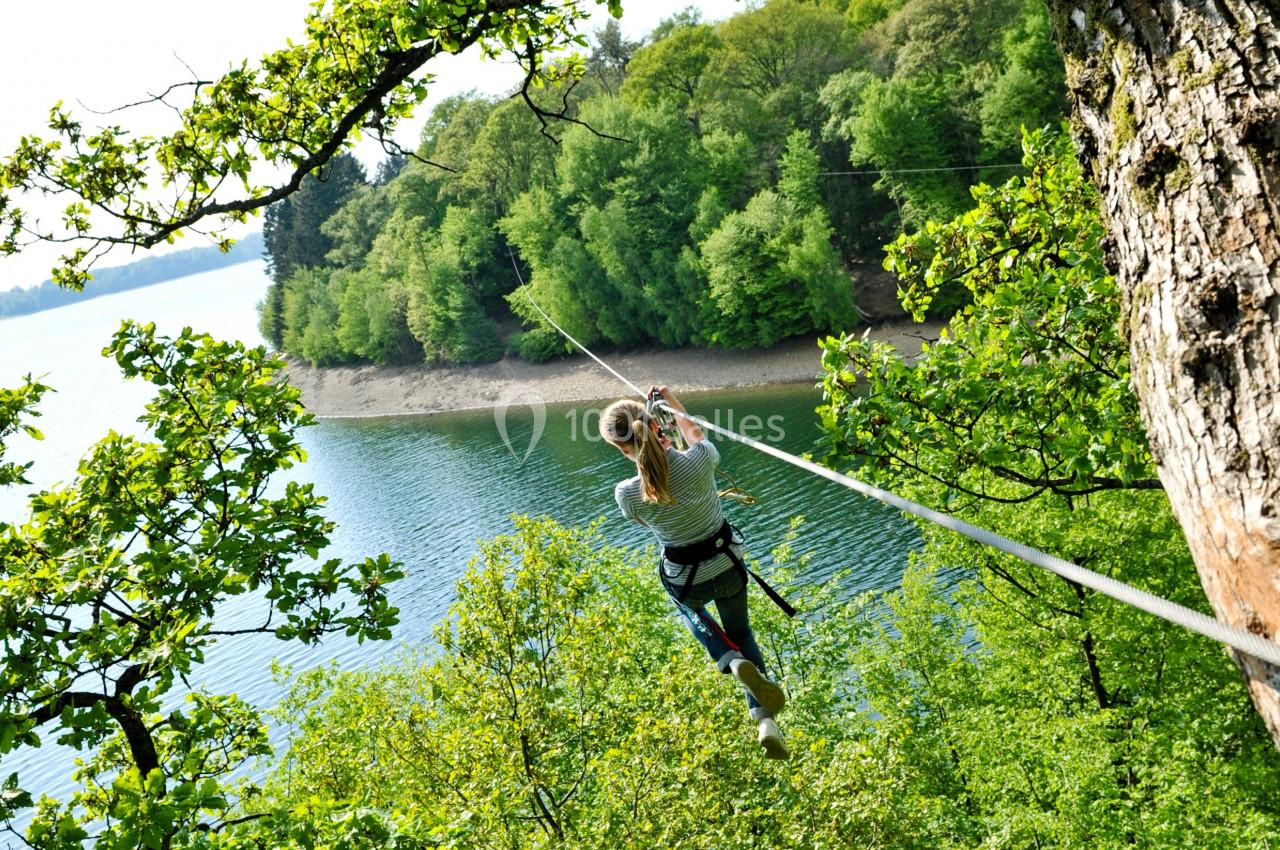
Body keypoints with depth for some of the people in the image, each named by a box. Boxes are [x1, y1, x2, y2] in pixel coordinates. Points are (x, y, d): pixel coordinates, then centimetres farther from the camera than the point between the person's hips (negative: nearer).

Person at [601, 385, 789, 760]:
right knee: (739, 630, 29)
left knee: (690, 606, 38)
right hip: (728, 566, 1)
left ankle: (732, 661, 11)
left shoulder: (627, 493, -28)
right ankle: (764, 717, 15)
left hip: (684, 580, -1)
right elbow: (696, 436, 2)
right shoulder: (698, 460, -26)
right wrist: (673, 405, 16)